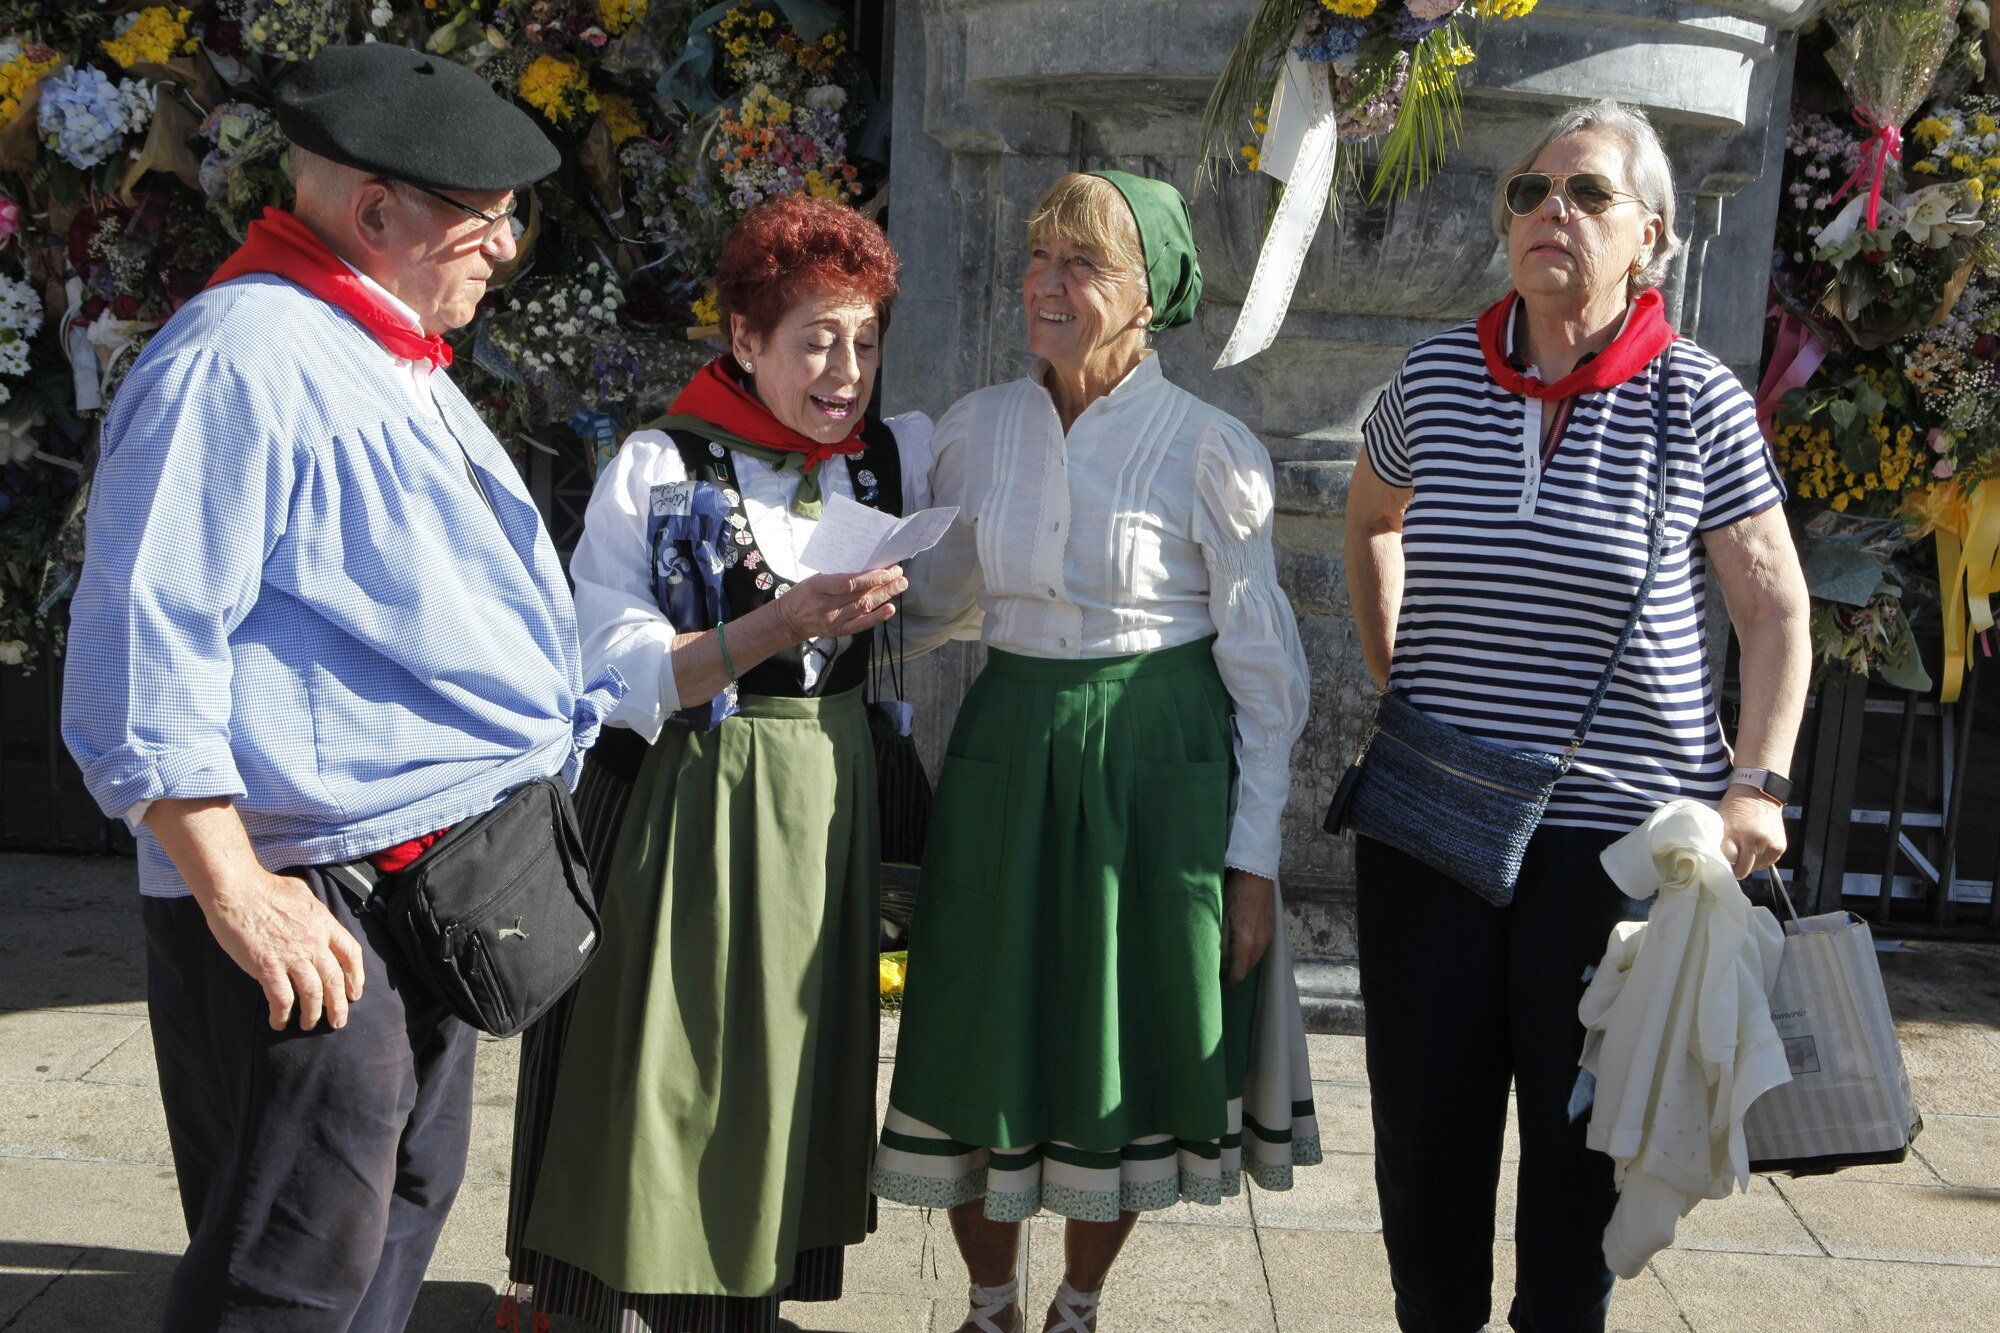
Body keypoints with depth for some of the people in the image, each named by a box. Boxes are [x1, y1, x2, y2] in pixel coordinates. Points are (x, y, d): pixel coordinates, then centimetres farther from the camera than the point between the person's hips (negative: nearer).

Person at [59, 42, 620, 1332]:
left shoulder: (394, 365, 17)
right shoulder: (242, 357, -16)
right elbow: (143, 646, -21)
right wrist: (237, 896, -23)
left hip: (433, 877, 10)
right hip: (308, 908, -10)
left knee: (399, 1218, 20)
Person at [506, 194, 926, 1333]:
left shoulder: (894, 459, 6)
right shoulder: (659, 469, -7)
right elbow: (616, 677, -12)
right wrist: (779, 625, -24)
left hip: (827, 809, 5)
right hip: (680, 811, -4)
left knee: (788, 1084, 12)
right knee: (665, 1082, 2)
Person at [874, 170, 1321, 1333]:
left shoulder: (1208, 451, -9)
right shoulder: (977, 429, 3)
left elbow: (1264, 669, -5)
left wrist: (1254, 857, -6)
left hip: (1158, 769, -3)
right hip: (1007, 754, 3)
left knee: (1123, 1056, 9)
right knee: (988, 1050, 9)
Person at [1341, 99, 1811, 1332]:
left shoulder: (1698, 402, -6)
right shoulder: (1436, 376, 2)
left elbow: (1776, 611, 0)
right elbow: (1371, 522, 22)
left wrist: (1756, 783, -11)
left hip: (1620, 826, -2)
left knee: (1584, 1128, 8)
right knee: (1426, 1120, 11)